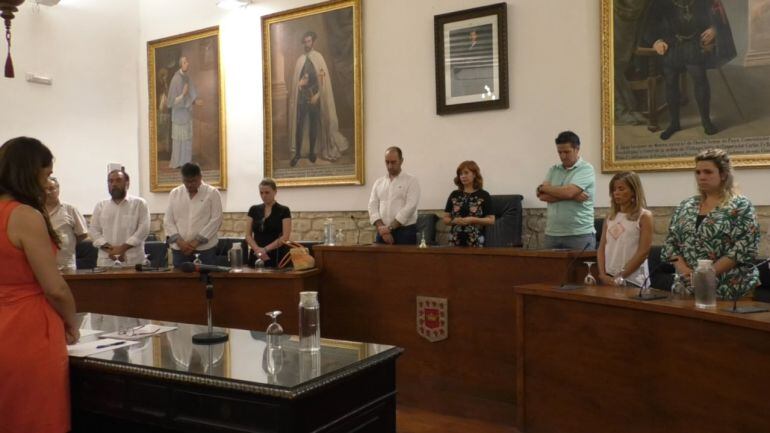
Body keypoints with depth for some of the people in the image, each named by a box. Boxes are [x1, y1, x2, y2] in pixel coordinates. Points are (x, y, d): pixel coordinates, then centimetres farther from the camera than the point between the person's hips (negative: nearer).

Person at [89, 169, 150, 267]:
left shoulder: (139, 203, 4)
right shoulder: (100, 206, 15)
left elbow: (143, 229, -5)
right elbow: (93, 230, 9)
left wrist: (123, 248, -13)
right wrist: (108, 248, -8)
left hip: (133, 261, -3)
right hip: (106, 261, 3)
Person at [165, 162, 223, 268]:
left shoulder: (212, 193, 0)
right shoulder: (174, 193, 10)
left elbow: (216, 220, -7)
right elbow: (168, 220, 7)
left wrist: (196, 242, -12)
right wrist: (179, 242, -8)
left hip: (205, 249, -3)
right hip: (179, 249, 3)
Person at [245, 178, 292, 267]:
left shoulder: (283, 211, -2)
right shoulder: (254, 210, 10)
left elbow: (285, 236, -10)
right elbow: (248, 235, 5)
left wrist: (265, 249, -17)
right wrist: (257, 249, -13)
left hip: (275, 257, -4)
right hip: (256, 256, 4)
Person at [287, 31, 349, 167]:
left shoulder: (318, 57, -1)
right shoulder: (300, 59, 9)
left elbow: (323, 79, -5)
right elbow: (295, 78, 11)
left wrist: (317, 95, -11)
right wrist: (300, 83, -11)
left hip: (314, 96, -2)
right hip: (301, 96, 2)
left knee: (313, 124, 5)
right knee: (299, 125, -3)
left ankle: (312, 152, 17)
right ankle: (297, 153, 3)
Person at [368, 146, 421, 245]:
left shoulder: (411, 181, 1)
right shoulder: (378, 182, 14)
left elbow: (410, 207, -11)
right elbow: (373, 207, 6)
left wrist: (389, 227, -15)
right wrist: (382, 228, -10)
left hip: (405, 232, -4)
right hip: (383, 232, 4)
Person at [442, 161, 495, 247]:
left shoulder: (484, 195, 2)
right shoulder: (454, 195, 11)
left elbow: (491, 220, -1)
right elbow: (445, 219, 13)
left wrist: (473, 220, -14)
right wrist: (454, 221, -8)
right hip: (456, 240, 3)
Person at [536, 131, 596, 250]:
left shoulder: (586, 169, -3)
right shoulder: (553, 170, 13)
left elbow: (568, 192, -18)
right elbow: (542, 196, -2)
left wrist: (544, 187, -2)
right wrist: (573, 196, -12)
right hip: (552, 234, 5)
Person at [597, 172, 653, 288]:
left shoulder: (644, 216, -2)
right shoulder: (610, 217, 11)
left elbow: (643, 252, -9)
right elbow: (602, 248, 7)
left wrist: (621, 277, -13)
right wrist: (603, 274, -7)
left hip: (632, 280, -4)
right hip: (608, 278, 4)